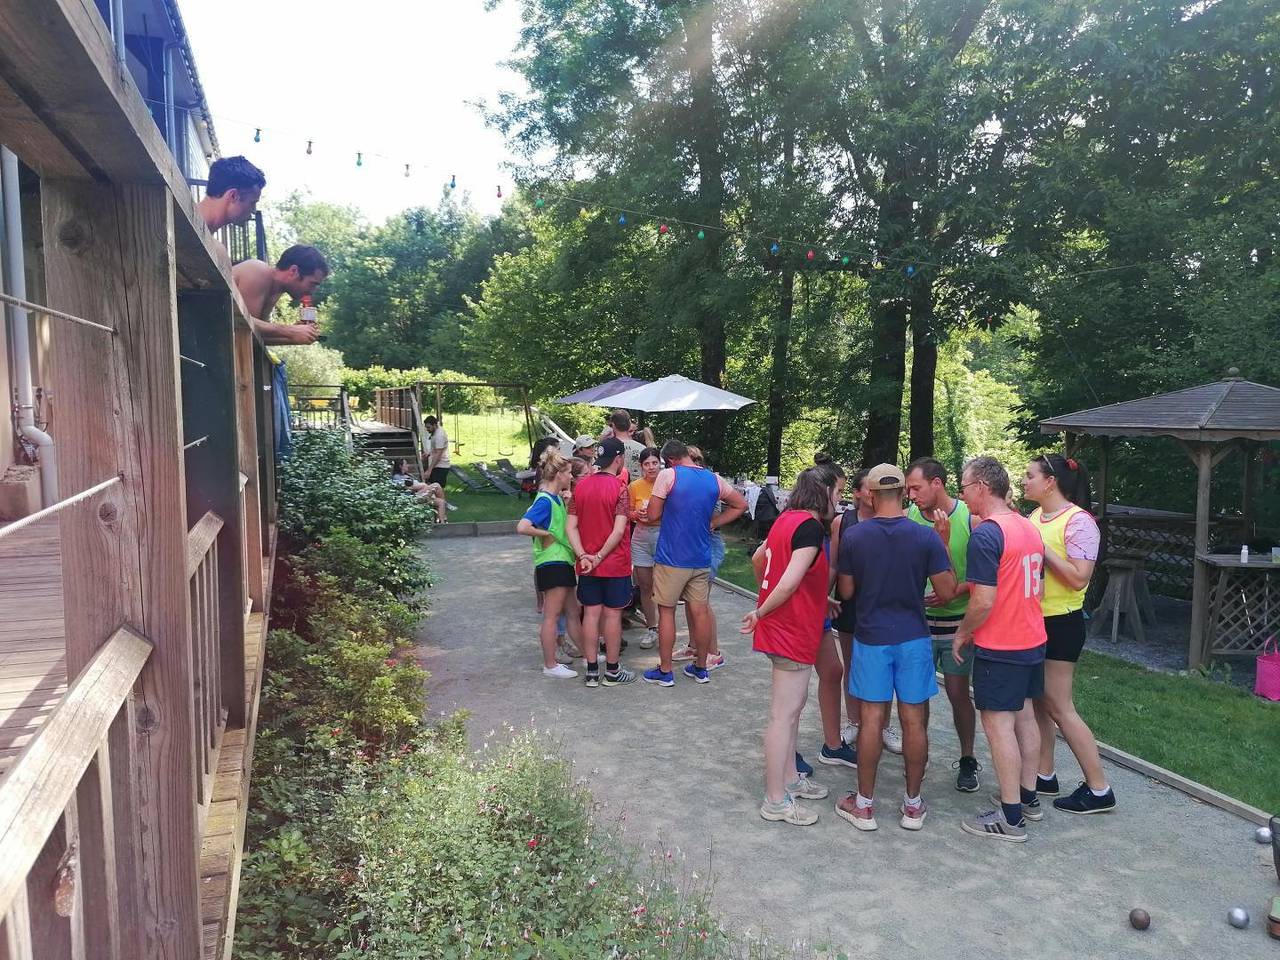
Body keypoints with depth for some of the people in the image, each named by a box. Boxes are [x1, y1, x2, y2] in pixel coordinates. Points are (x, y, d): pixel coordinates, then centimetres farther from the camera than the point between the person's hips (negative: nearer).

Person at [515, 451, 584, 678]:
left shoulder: (555, 498, 13)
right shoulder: (545, 500, -16)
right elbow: (522, 527, -27)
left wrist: (566, 501, 14)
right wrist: (546, 534, -16)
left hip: (562, 561, 10)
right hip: (552, 563, -10)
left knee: (573, 612, 17)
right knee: (552, 615, -2)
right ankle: (550, 665, 6)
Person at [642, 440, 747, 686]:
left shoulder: (668, 475, -11)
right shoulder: (713, 479, 5)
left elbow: (653, 515, -10)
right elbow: (741, 505, 16)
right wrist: (712, 523, 12)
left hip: (671, 558, -4)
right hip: (701, 558, 5)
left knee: (667, 611, 5)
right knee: (700, 611, 11)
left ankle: (665, 671, 12)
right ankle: (700, 668, 23)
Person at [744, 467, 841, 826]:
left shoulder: (787, 518, 8)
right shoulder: (811, 527, -18)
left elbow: (757, 559, 21)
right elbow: (790, 583, -24)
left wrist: (765, 607, 28)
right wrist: (761, 613, -11)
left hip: (782, 625, 10)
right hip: (793, 630, -10)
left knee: (794, 705, 20)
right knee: (784, 713, -2)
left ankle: (790, 778, 32)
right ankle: (776, 800, 6)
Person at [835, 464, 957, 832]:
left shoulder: (853, 536, -6)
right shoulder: (926, 537, -8)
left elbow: (846, 591, 1)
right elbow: (947, 592, -7)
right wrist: (944, 548, 6)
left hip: (871, 637, 0)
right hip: (913, 637, 0)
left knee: (871, 718, 7)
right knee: (914, 720, 9)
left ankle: (864, 805, 16)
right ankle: (913, 805, 20)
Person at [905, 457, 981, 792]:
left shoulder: (969, 517, -13)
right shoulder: (908, 517, -5)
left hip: (957, 621, -2)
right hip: (918, 619, 2)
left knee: (958, 693, 6)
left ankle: (967, 760, 26)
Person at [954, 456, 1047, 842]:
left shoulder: (986, 534, -20)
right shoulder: (1029, 527, 7)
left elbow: (984, 600, -23)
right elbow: (1033, 586, 14)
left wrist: (962, 632, -7)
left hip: (999, 648, -9)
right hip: (1032, 640, 9)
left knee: (998, 724, -1)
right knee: (1024, 716, 18)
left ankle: (1011, 818, 6)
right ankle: (1028, 797, 30)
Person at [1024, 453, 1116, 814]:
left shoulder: (1078, 521, -16)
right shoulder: (1035, 516, 8)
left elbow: (1079, 578, -22)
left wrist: (1043, 549, -21)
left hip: (1061, 623, -8)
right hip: (1033, 620, 8)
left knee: (1058, 706, -3)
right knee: (1038, 701, 14)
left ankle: (1099, 790, 9)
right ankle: (1044, 777, 27)